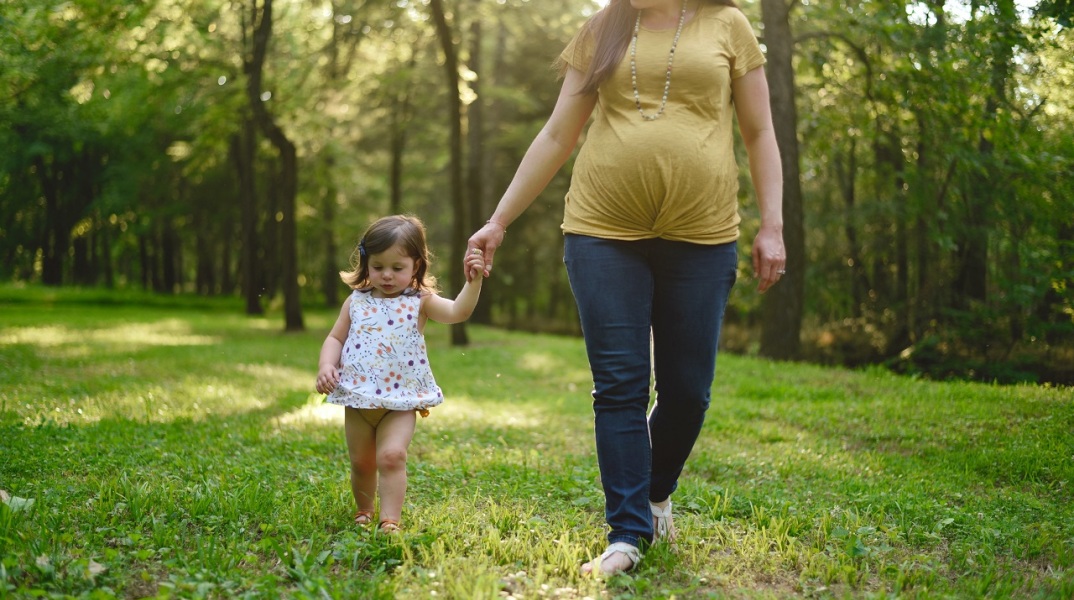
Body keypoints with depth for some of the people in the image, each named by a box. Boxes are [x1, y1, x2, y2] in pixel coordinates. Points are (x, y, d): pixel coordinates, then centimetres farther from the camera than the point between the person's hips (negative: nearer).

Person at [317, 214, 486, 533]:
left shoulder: (420, 302, -4)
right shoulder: (356, 302, 5)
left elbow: (458, 312, -19)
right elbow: (335, 338, 11)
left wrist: (473, 281, -34)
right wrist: (326, 366, -8)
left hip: (400, 401, -3)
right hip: (357, 399, 3)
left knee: (392, 456, -18)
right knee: (362, 462, 13)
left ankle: (390, 520, -11)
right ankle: (363, 512, 36)